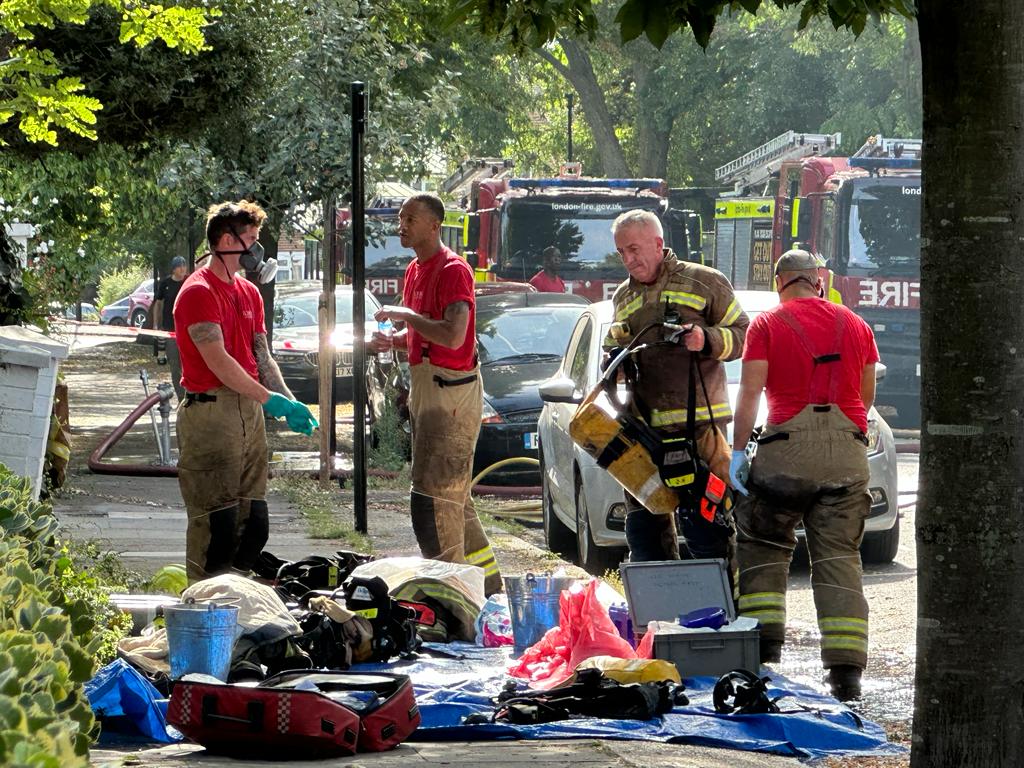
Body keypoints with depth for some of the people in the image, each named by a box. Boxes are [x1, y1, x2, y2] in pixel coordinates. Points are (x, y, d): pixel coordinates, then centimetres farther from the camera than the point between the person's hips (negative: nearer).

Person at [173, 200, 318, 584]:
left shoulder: (249, 293, 18)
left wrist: (289, 401, 2)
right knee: (216, 521, -8)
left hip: (249, 414, 9)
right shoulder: (198, 292, -11)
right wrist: (270, 399, -18)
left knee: (254, 520, 9)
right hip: (211, 413, -9)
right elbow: (218, 361, -17)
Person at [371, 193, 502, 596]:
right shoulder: (415, 271, 15)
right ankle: (486, 578, 24)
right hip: (424, 385, 10)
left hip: (450, 391, -10)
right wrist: (393, 339, 7)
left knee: (432, 494, -11)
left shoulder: (453, 270, -15)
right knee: (453, 494, 15)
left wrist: (406, 315, -18)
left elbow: (453, 335, -27)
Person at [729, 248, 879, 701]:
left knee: (762, 546, 14)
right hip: (847, 452, 3)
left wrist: (738, 450, -5)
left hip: (788, 447, -3)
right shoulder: (855, 326, 12)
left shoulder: (767, 325, 3)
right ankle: (847, 673, -5)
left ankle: (765, 647, 3)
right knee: (839, 558, 3)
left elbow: (750, 390, -6)